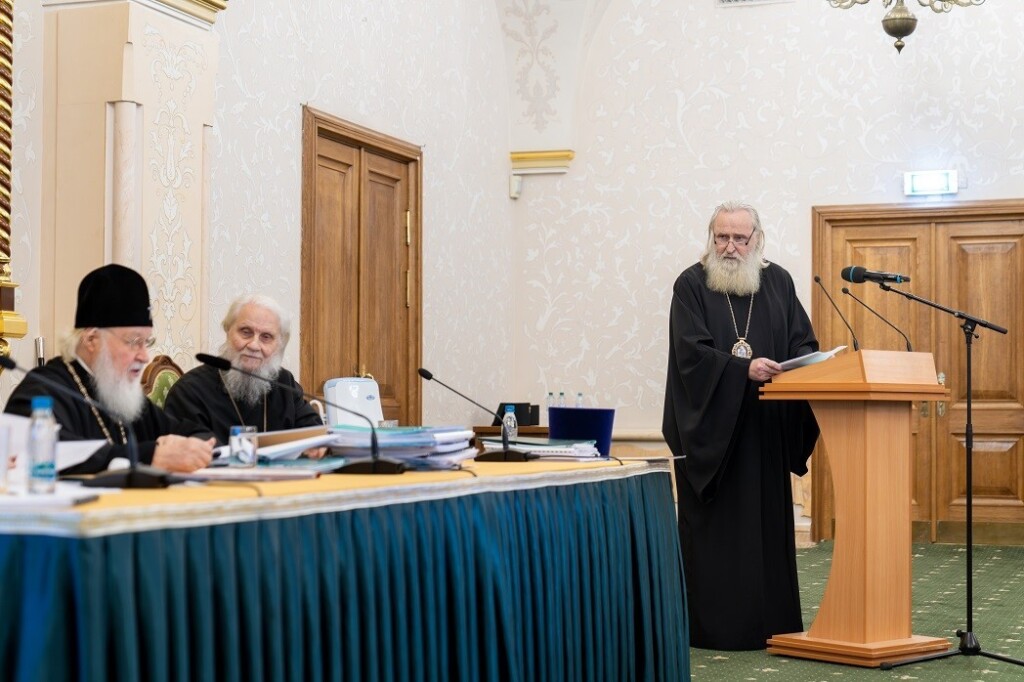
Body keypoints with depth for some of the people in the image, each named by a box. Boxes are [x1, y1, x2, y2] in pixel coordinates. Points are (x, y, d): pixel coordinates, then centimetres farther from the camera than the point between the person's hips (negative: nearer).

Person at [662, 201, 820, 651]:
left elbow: (802, 341, 6)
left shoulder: (777, 282, 10)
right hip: (710, 426, -4)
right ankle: (711, 625, 3)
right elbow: (691, 351, -13)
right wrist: (744, 368, -26)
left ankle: (769, 622, 12)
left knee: (768, 524, 5)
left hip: (765, 429, 4)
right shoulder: (691, 285, -2)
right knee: (713, 529, -2)